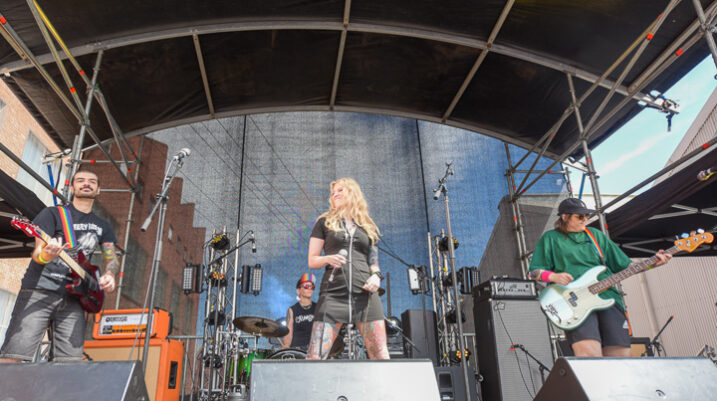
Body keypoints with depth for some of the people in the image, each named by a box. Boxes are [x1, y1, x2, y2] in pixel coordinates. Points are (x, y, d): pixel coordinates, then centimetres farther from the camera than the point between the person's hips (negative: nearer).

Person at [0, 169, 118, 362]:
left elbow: (111, 258, 17)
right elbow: (37, 252, -4)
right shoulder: (52, 214, 6)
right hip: (38, 291, -3)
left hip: (72, 298, 4)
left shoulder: (103, 227, 19)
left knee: (70, 362, -5)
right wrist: (45, 255, -29)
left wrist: (109, 275, -7)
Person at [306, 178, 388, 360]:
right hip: (333, 293, -2)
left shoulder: (368, 227, 20)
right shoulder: (325, 222, 13)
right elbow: (312, 261, 10)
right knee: (315, 356, -9)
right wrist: (328, 259, -11)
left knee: (381, 355, -4)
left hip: (365, 293, 2)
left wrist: (376, 275, 0)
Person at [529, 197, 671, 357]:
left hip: (607, 295, 4)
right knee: (590, 352, -26)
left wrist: (653, 263, 12)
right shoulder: (550, 238, 13)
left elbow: (625, 265, 25)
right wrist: (553, 276, -10)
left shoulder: (596, 235, 24)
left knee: (620, 354, -11)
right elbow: (534, 271, 9)